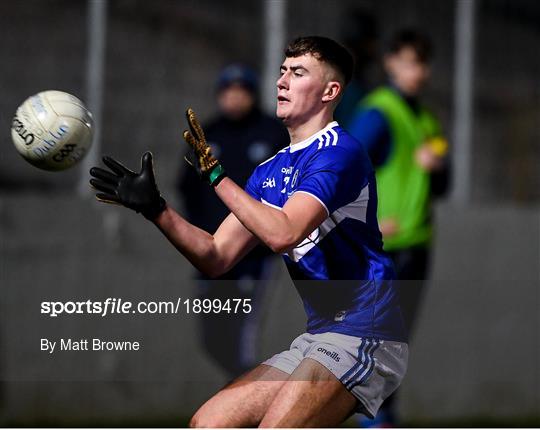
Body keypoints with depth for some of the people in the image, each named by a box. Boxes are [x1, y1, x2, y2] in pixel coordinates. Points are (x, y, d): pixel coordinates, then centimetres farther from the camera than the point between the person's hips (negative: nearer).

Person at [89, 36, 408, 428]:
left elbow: (282, 234, -24)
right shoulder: (270, 171, 17)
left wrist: (215, 175, -20)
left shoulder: (339, 152, -11)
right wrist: (155, 208, 1)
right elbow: (217, 258, 12)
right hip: (318, 337, 9)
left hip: (363, 335, -9)